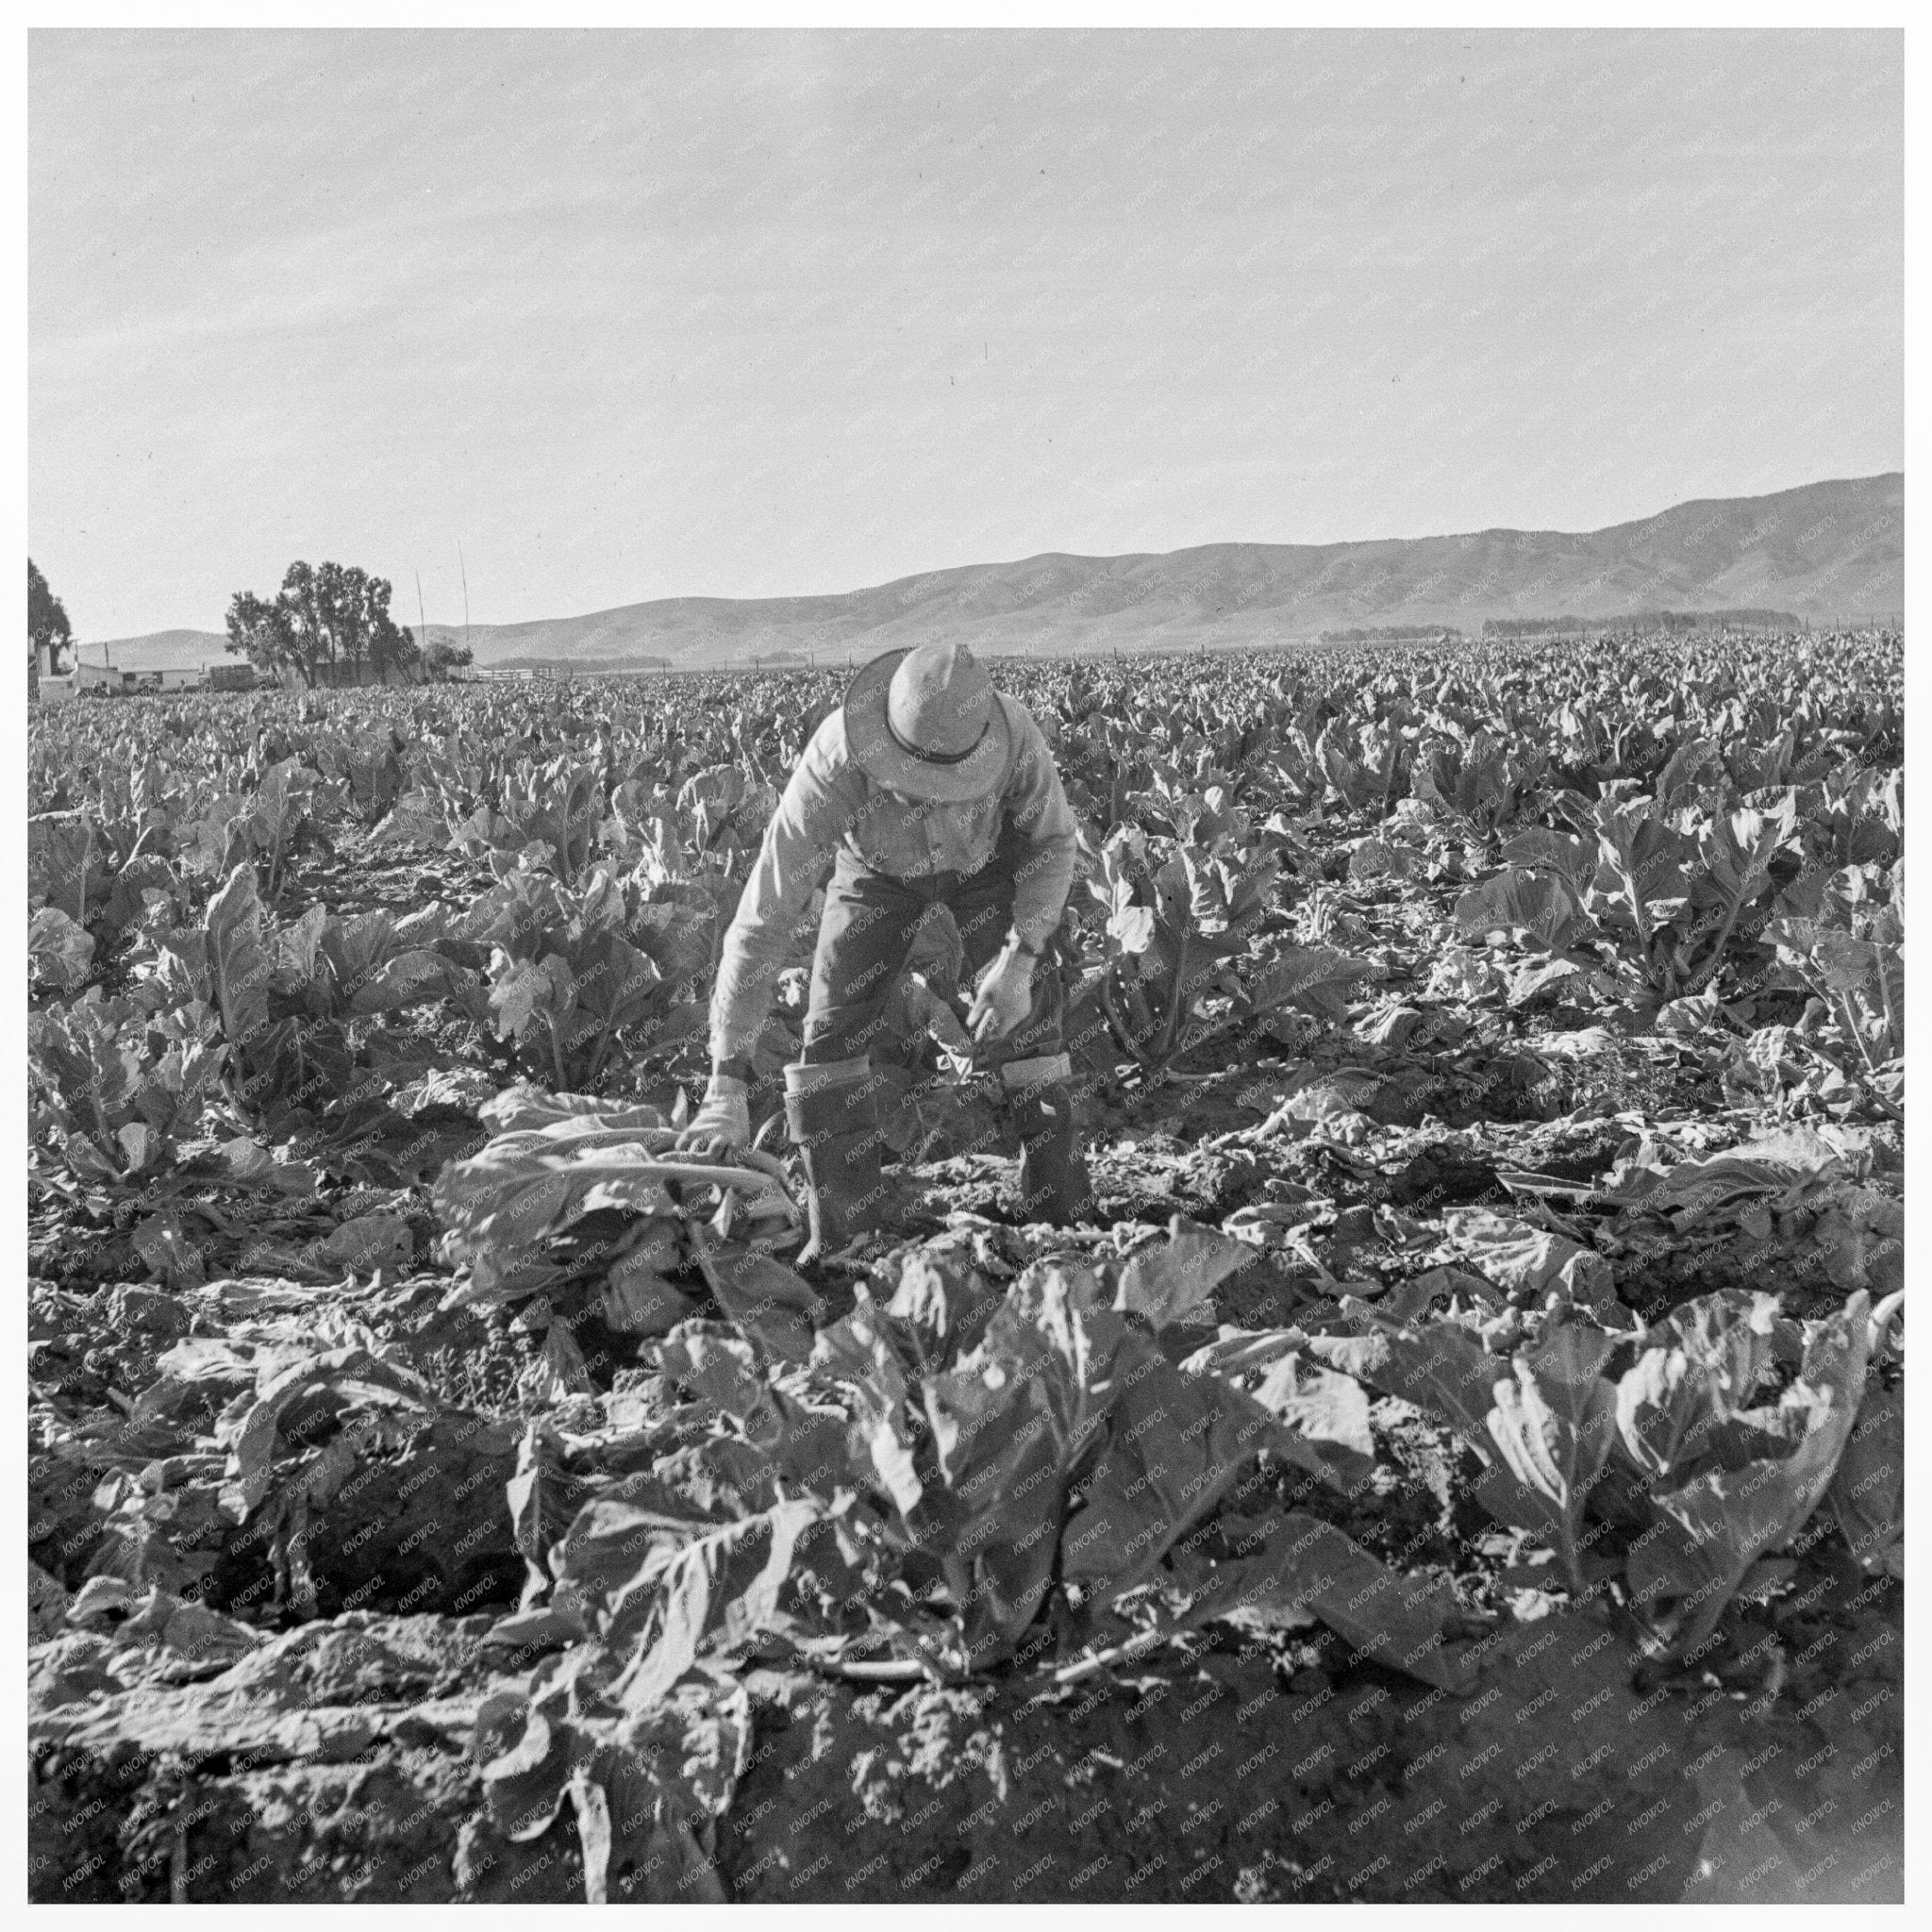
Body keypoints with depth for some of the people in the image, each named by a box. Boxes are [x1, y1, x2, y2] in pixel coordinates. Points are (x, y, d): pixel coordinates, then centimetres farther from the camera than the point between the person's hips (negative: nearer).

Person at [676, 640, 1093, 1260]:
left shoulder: (1013, 733, -41)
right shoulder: (835, 764, -44)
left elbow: (1051, 838, -18)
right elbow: (764, 915, -42)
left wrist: (1022, 959, -32)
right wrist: (729, 1080, -45)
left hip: (990, 856, 0)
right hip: (877, 867, 0)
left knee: (1023, 1024, -14)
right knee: (833, 1029, -12)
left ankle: (1063, 1217, 1)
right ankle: (842, 1232, 2)